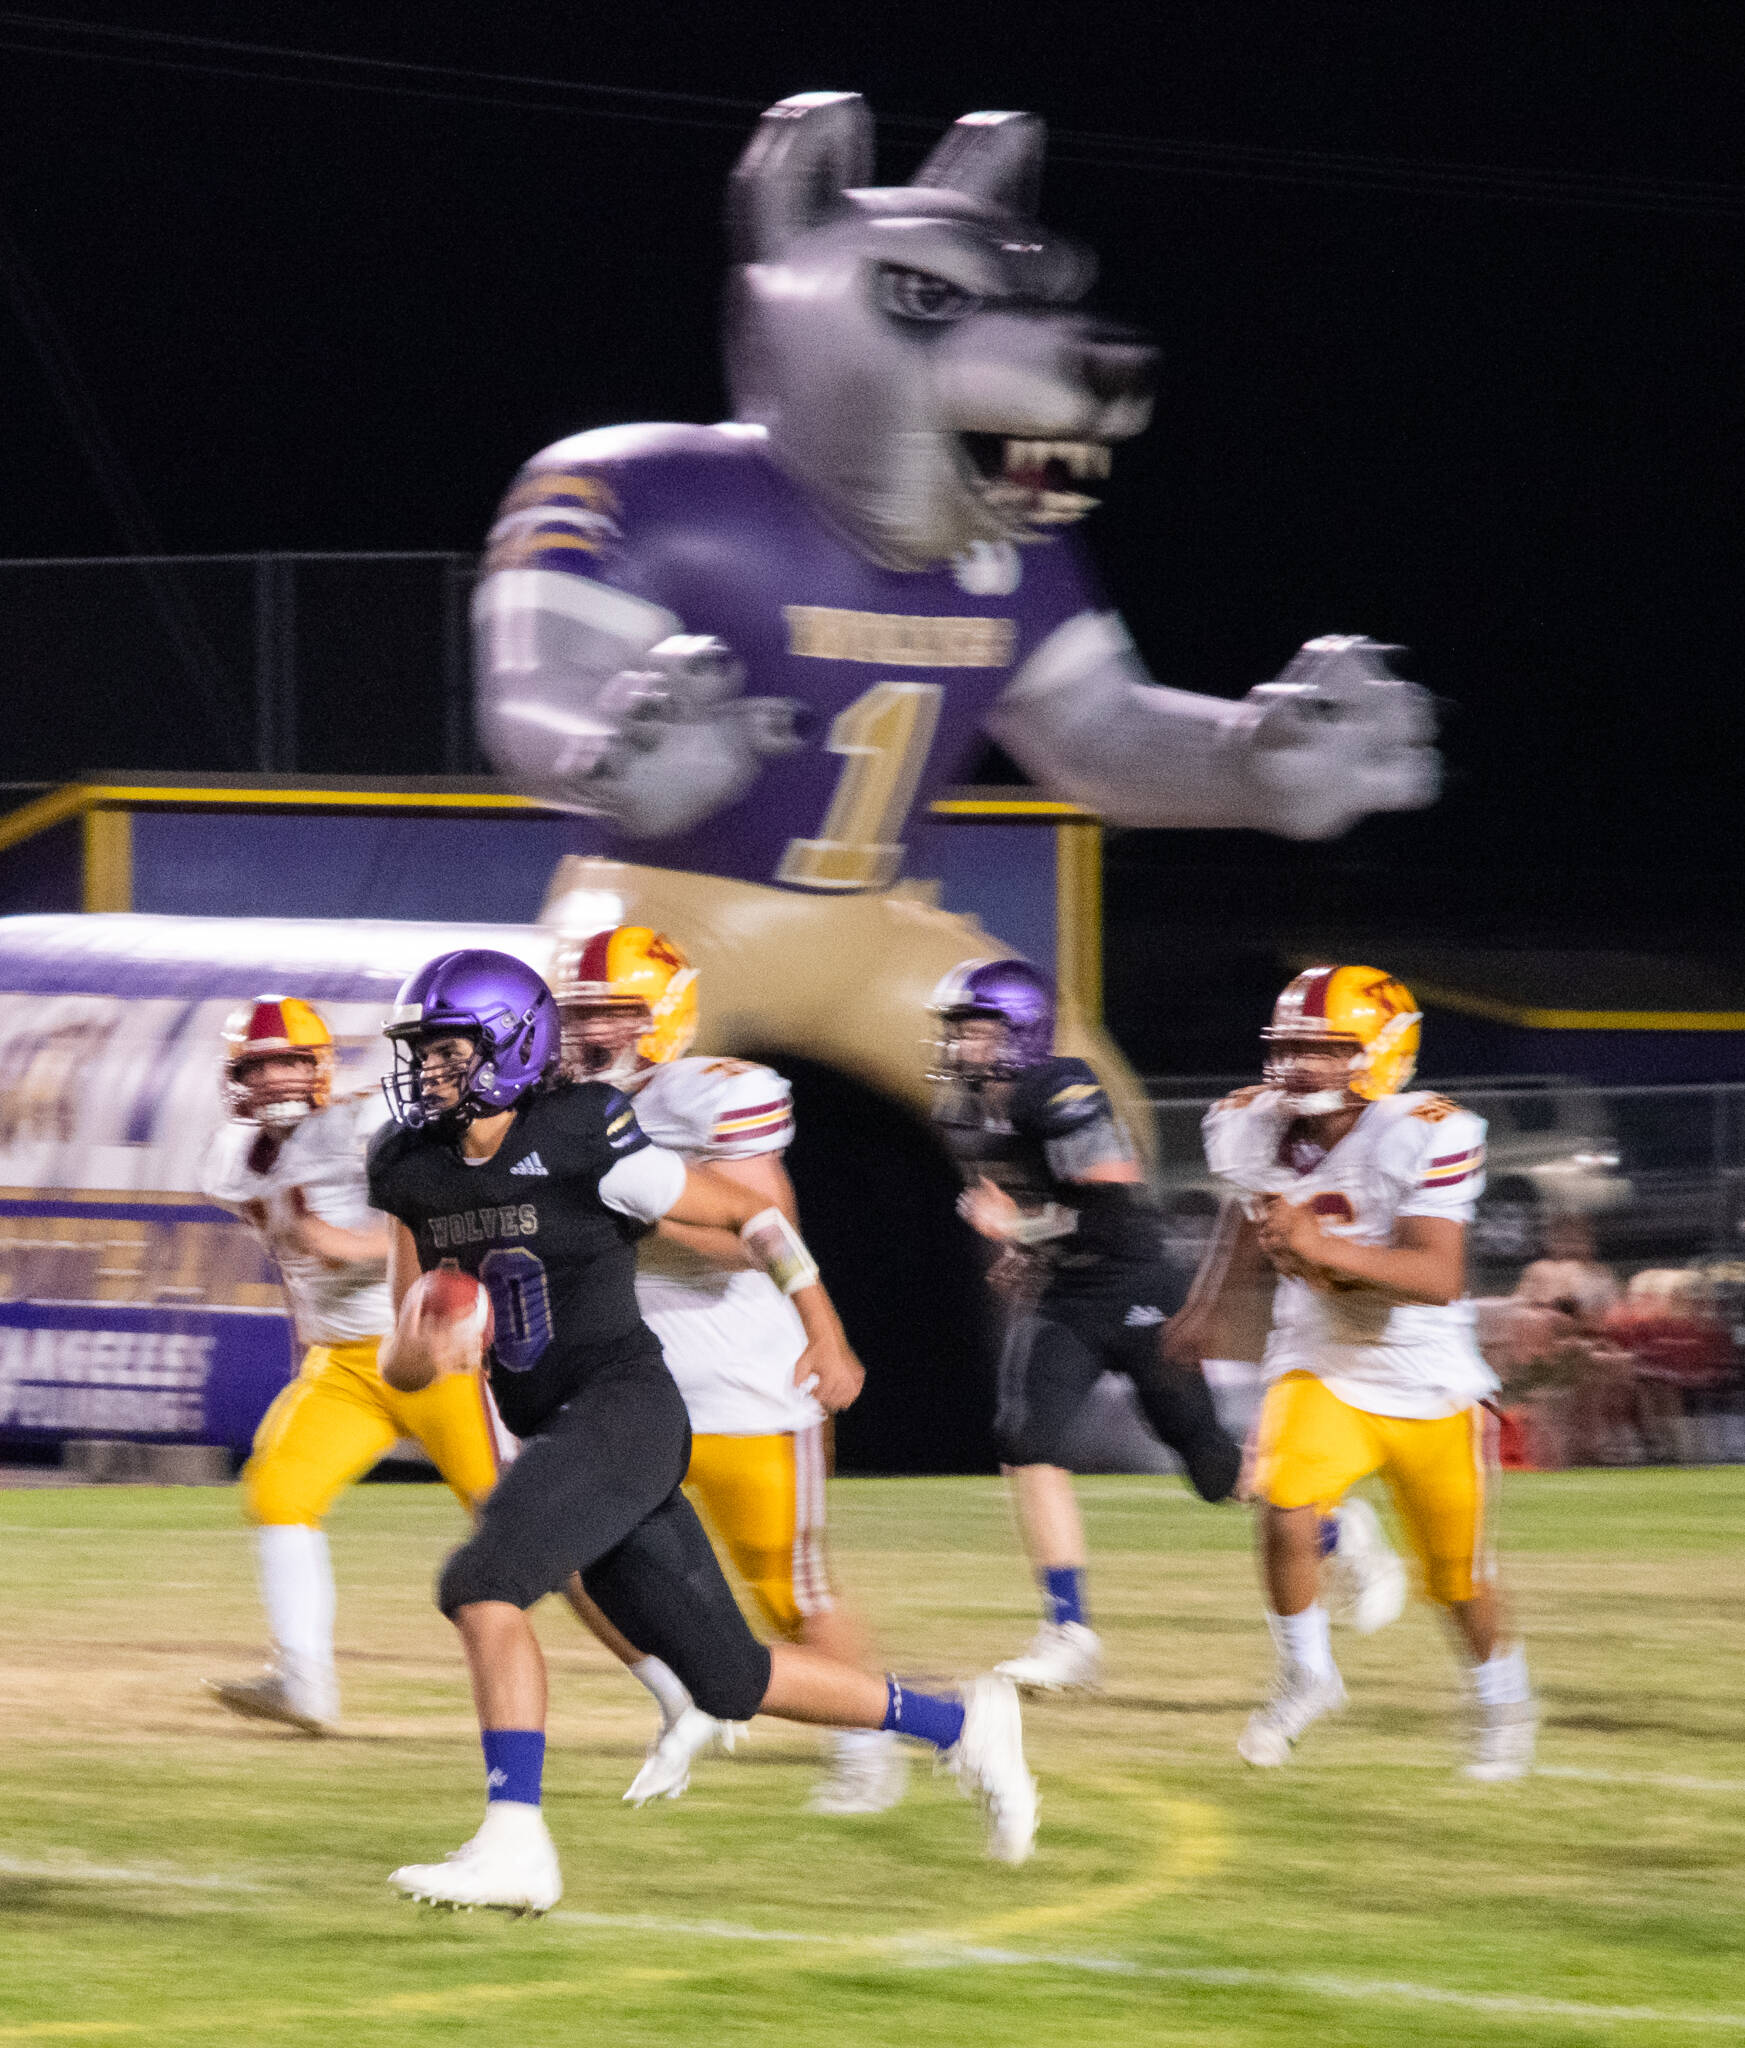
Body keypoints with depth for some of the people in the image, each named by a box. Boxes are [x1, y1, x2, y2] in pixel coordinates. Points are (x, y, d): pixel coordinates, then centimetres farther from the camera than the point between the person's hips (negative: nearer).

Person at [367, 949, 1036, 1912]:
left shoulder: (585, 1143, -12)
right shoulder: (416, 1176, 7)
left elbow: (751, 1214, -1)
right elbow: (399, 1363, 9)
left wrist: (826, 1335, 8)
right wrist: (416, 1351, -16)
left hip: (624, 1407, -7)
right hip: (550, 1432, 7)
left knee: (481, 1585, -24)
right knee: (729, 1679, 11)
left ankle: (515, 1845, -23)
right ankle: (959, 1725, 26)